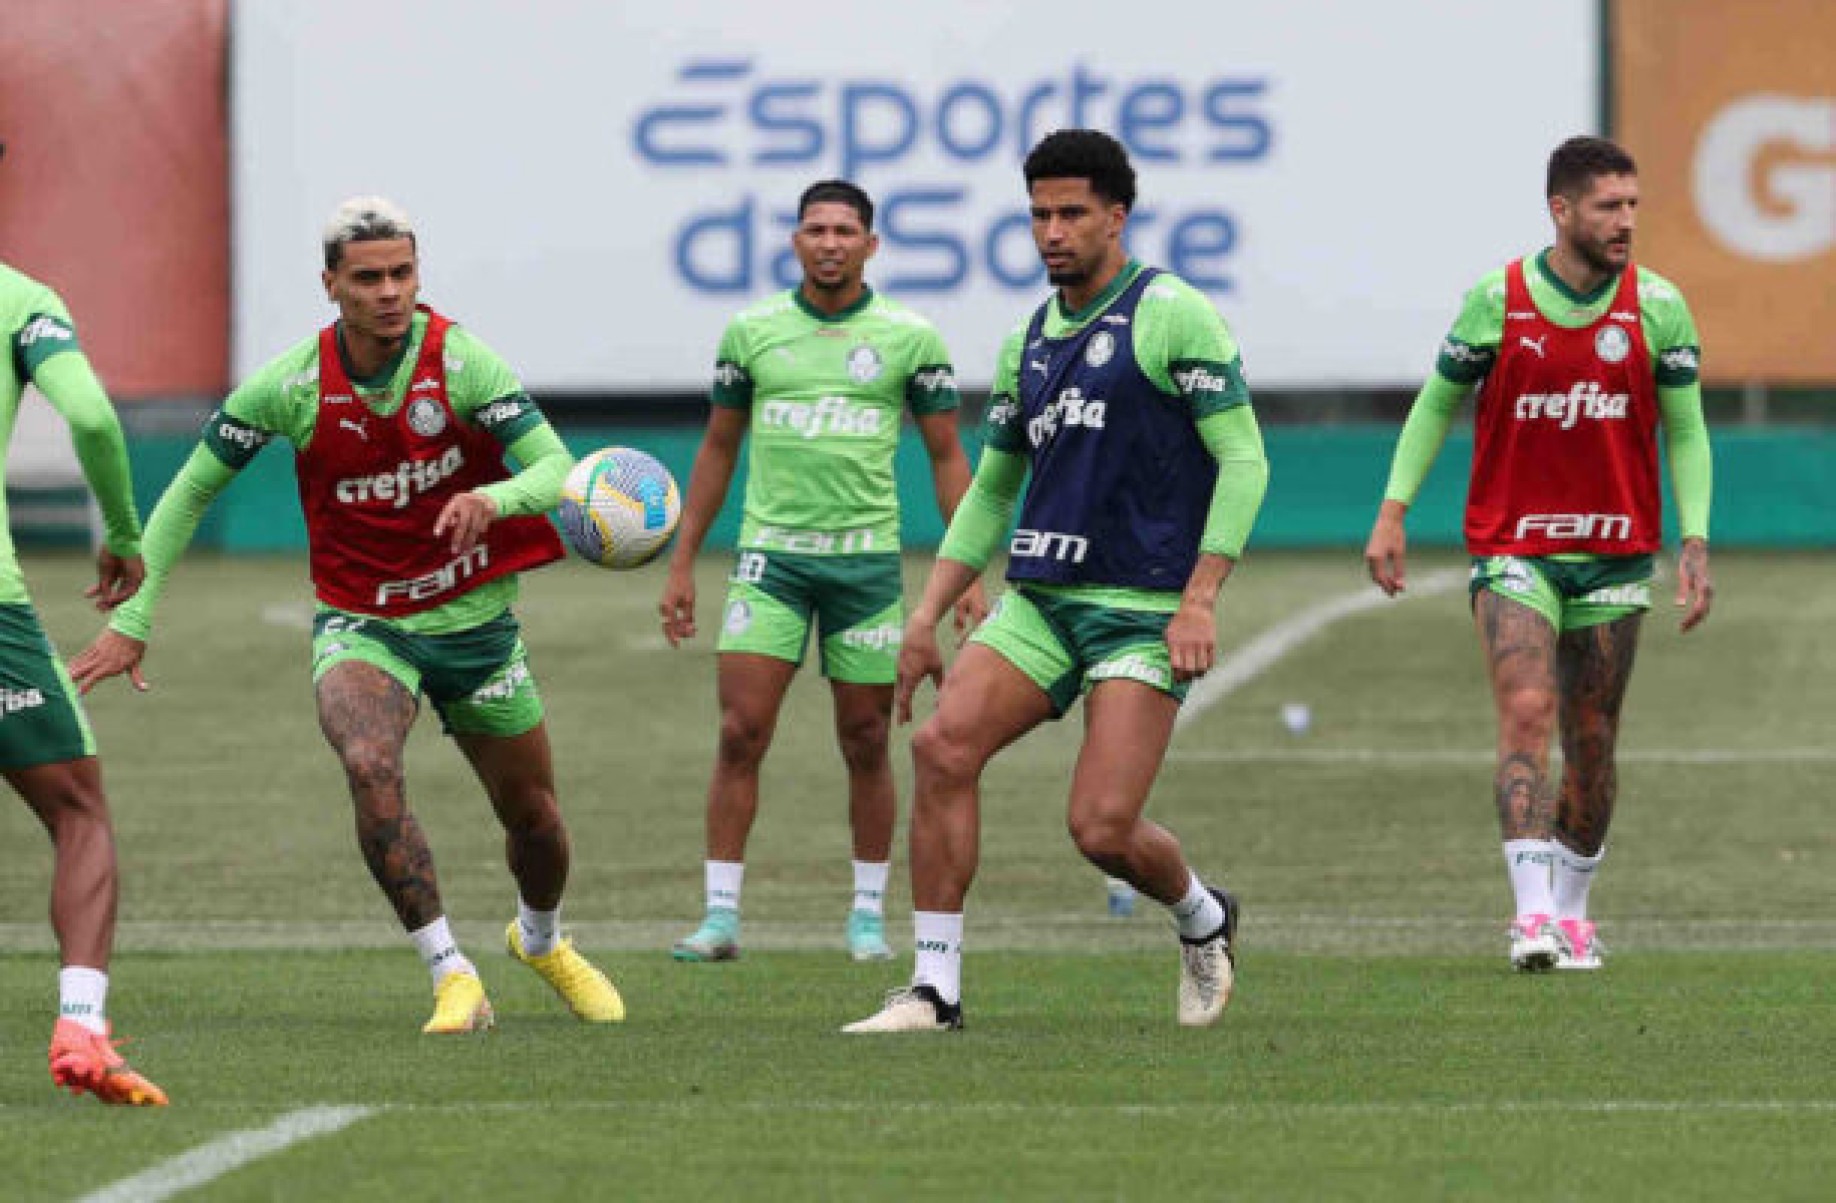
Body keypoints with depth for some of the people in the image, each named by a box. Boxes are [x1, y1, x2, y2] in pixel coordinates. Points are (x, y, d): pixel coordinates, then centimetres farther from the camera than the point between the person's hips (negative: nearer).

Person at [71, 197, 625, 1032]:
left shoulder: (460, 361, -15)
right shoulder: (290, 385, -12)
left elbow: (556, 468, -20)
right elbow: (190, 492, -2)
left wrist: (495, 498, -43)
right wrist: (132, 620, -6)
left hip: (475, 619, 1)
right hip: (359, 624, -1)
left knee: (533, 817, 13)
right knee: (370, 766, -32)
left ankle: (541, 939, 49)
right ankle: (453, 979, -26)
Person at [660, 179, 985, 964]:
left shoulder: (910, 338, 1)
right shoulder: (752, 331, 5)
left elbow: (946, 457, 6)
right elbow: (718, 448, 14)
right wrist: (681, 566, 11)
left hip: (868, 556, 0)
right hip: (770, 553, 1)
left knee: (865, 743, 4)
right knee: (740, 732, -8)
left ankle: (868, 914, 17)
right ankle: (721, 915, -5)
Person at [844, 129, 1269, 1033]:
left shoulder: (1171, 315, -6)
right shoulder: (1029, 341, 14)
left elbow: (1243, 459, -8)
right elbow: (991, 488, 22)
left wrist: (1199, 600, -16)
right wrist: (928, 614, 14)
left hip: (1144, 610, -6)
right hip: (1038, 599, 6)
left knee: (1102, 829, -14)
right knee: (944, 745, -16)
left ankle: (1203, 922, 21)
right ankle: (935, 989, -12)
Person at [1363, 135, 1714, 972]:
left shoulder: (1658, 308, -3)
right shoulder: (1497, 300, -6)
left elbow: (1685, 433, 5)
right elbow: (1437, 404, 6)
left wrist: (1695, 541, -5)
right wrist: (1393, 511, -1)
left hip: (1615, 554, 2)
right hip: (1512, 549, -2)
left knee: (1591, 743, 7)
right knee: (1527, 714, -19)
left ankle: (1570, 911, 25)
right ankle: (1533, 915, -25)